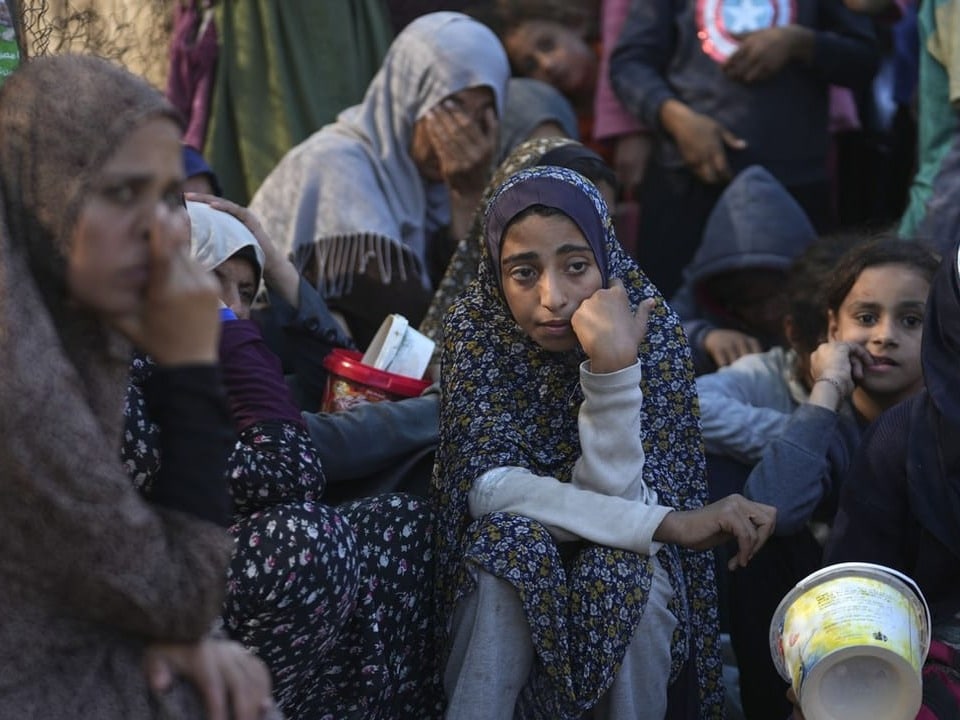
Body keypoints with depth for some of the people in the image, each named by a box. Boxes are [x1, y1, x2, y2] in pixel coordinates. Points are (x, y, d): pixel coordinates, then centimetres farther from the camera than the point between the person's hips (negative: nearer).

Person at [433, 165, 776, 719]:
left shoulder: (653, 329, -18)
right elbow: (489, 484, -23)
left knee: (627, 571, -32)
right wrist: (669, 524, -30)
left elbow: (612, 494, -24)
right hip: (514, 554, 0)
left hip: (625, 556, 0)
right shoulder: (478, 326, -16)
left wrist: (613, 365, -39)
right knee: (510, 545, -32)